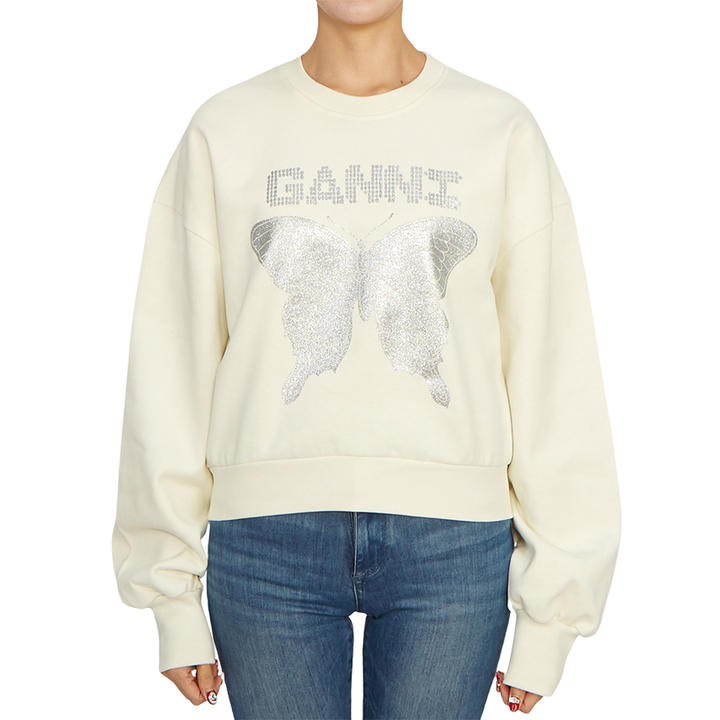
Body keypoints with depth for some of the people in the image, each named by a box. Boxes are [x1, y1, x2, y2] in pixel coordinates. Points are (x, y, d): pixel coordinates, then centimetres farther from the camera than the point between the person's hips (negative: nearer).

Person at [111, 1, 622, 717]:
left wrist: (550, 614, 3)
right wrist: (173, 602, 5)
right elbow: (170, 368, 6)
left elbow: (555, 377, 3)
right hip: (268, 536, 1)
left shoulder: (503, 132, 3)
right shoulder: (223, 131, 5)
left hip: (451, 538, 0)